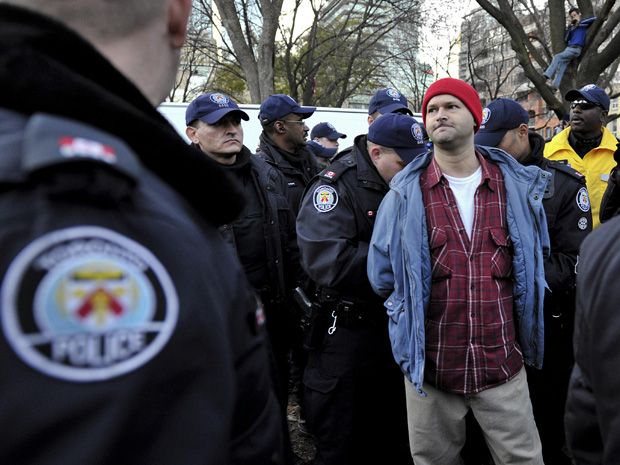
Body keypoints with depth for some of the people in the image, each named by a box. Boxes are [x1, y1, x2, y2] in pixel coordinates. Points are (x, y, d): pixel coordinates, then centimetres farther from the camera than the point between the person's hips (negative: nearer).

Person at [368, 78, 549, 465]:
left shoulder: (518, 185, 2)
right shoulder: (406, 192, -4)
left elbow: (535, 261, 14)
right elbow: (382, 275, 3)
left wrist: (520, 322, 10)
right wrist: (415, 313, 6)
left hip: (502, 364, 1)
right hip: (429, 365, -1)